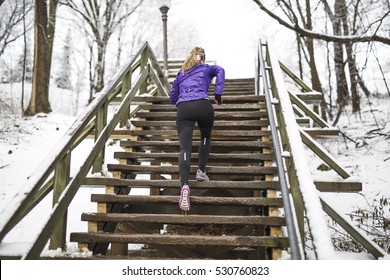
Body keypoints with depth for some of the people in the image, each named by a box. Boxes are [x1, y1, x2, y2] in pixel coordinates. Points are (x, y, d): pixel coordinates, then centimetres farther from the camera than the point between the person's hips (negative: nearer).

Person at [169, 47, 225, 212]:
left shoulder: (181, 73, 33)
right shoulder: (206, 68, 26)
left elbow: (172, 98, 36)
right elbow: (220, 70, 1)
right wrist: (218, 94, 2)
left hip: (183, 108, 1)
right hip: (203, 105, -1)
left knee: (184, 148, -12)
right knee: (206, 138, 27)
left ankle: (184, 185, -31)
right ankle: (201, 171, 16)